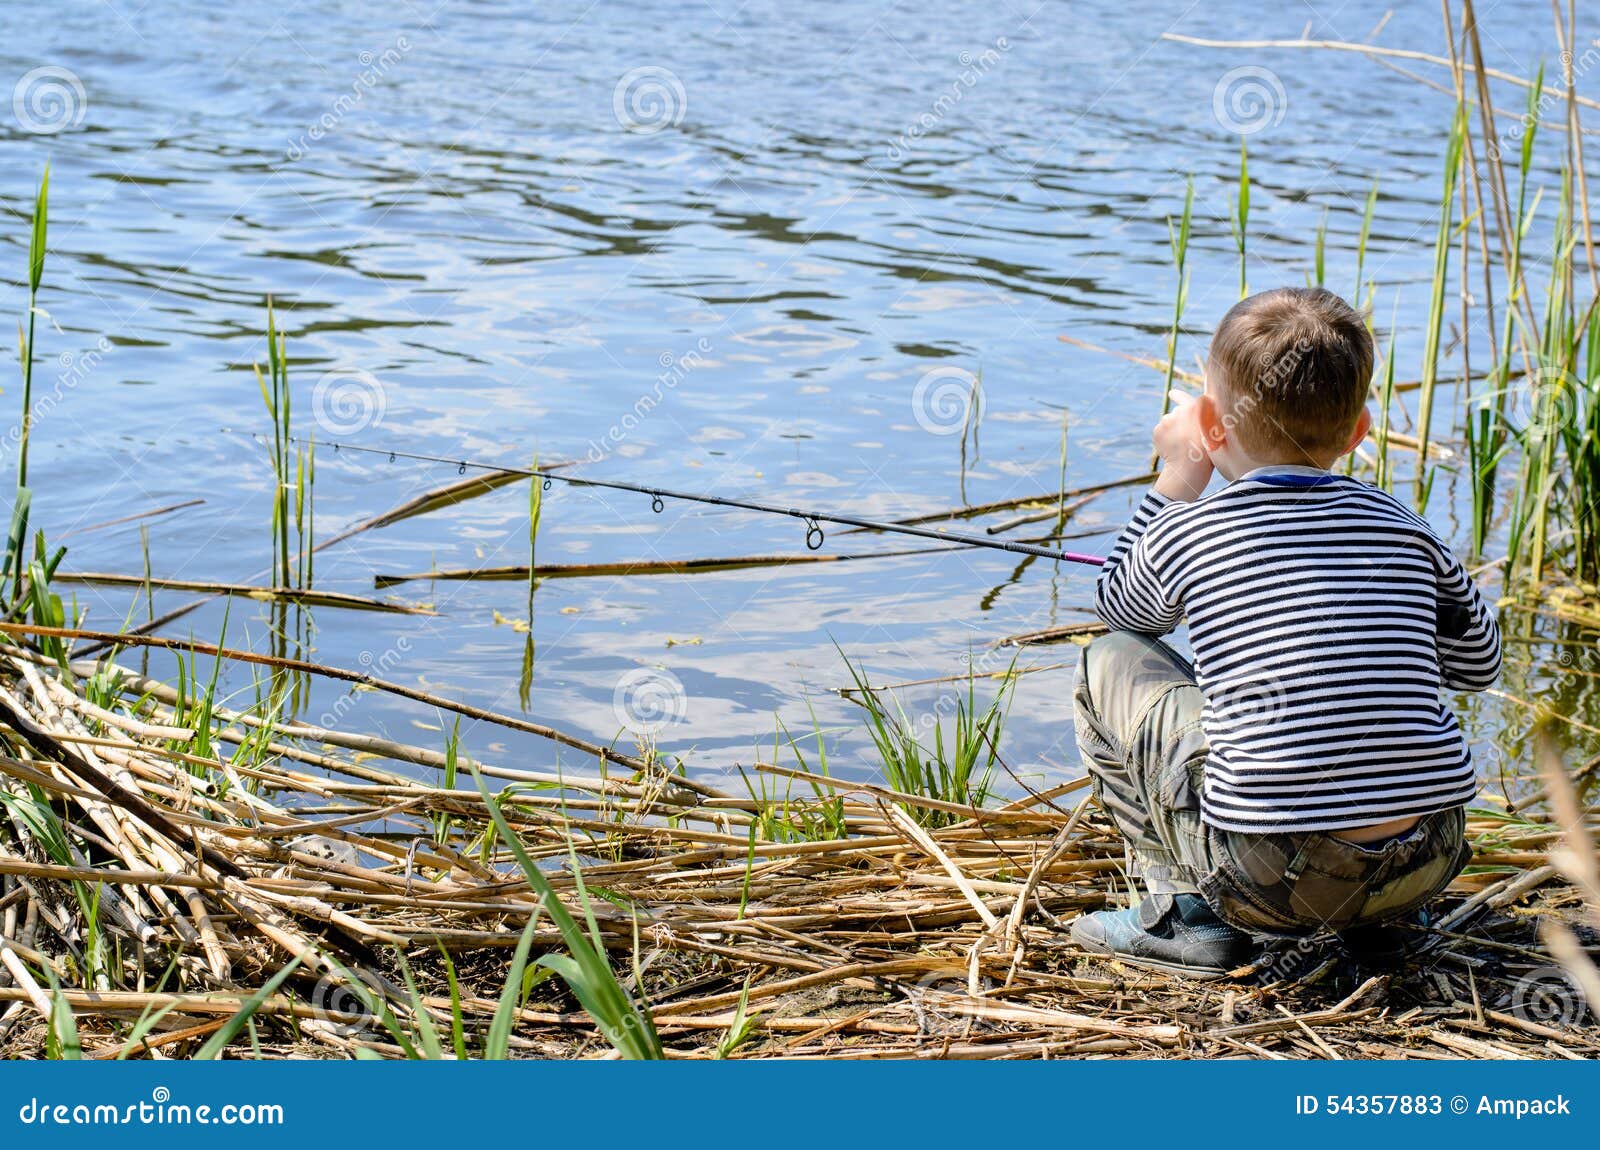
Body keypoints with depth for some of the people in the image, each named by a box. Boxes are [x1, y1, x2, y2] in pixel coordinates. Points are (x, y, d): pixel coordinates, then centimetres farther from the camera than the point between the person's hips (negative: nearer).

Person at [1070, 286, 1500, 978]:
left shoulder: (1184, 533, 0)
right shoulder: (1403, 530, 8)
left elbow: (1119, 606, 24)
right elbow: (1479, 664, 25)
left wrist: (1177, 480, 27)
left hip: (1273, 877, -4)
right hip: (1427, 866, 4)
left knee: (1111, 660, 14)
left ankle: (1184, 911, 9)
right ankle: (1380, 916, 24)